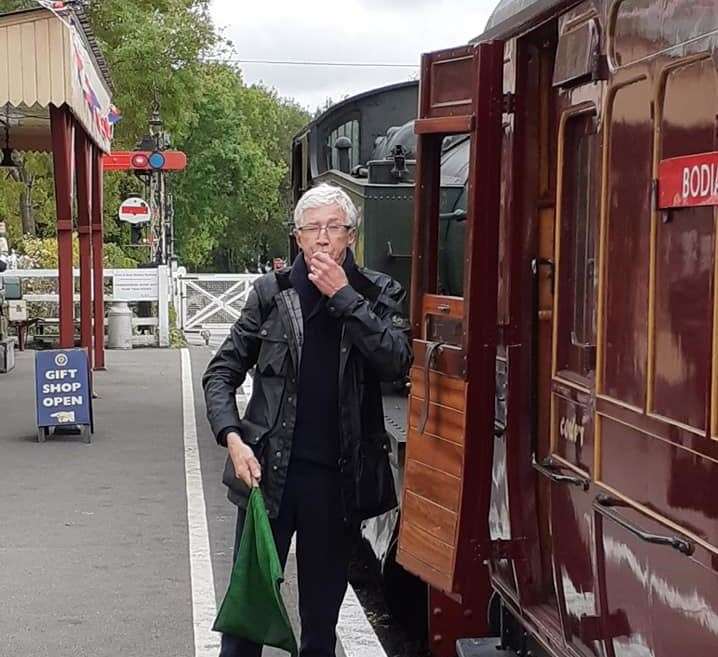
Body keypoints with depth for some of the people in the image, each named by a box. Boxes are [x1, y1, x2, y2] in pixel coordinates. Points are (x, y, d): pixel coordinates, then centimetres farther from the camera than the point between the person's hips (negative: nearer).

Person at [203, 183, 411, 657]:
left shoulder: (379, 294, 4)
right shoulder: (273, 292, 2)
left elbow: (396, 361, -14)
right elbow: (222, 373, 5)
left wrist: (343, 296, -14)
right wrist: (233, 438, -9)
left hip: (338, 475, 1)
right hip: (269, 469, -1)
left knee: (323, 605, 11)